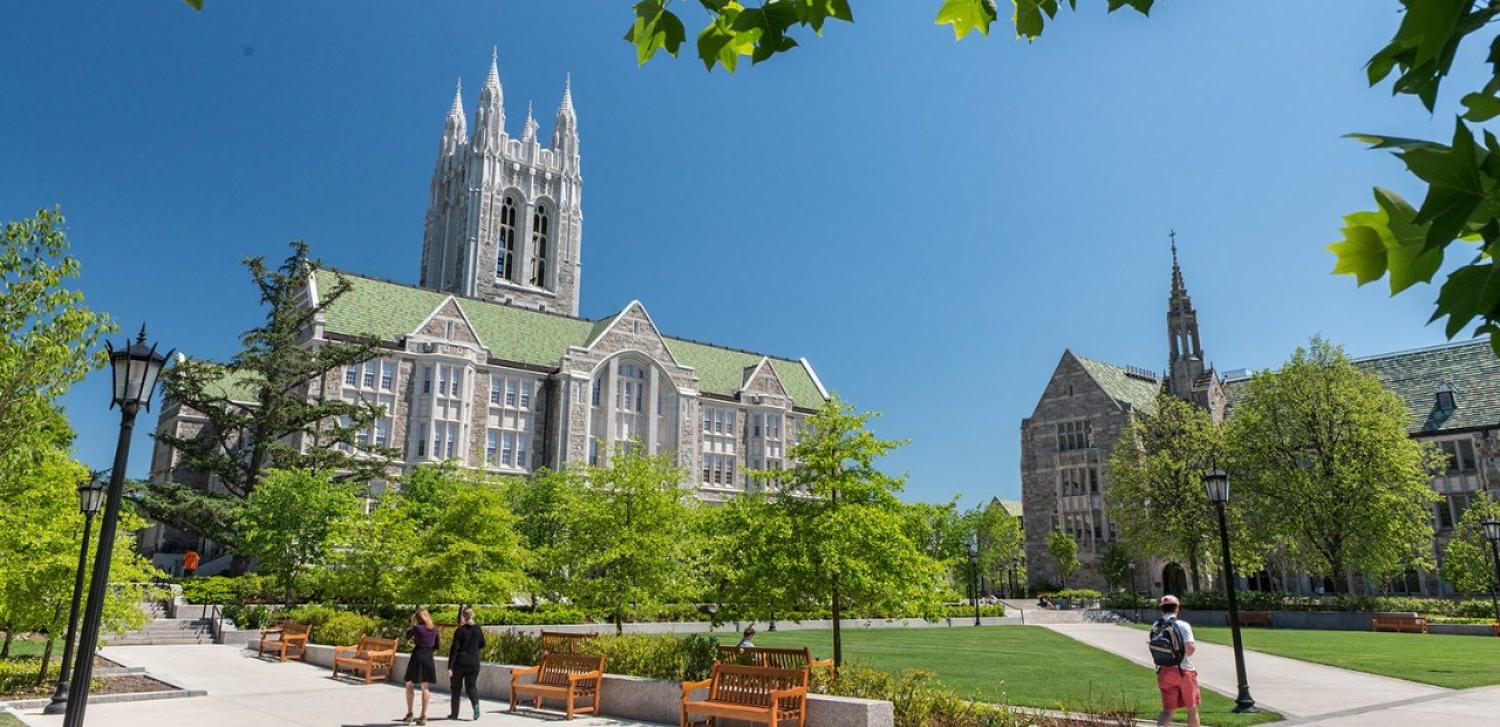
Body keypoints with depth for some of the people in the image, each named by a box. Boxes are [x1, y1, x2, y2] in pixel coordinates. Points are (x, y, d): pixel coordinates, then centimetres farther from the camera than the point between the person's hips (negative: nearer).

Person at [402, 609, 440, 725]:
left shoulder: (417, 628, -8)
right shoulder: (434, 630, 5)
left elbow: (407, 636, 10)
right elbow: (436, 646, 12)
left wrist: (412, 623, 12)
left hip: (417, 656, -4)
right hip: (429, 658, 4)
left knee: (410, 685, 11)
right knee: (426, 687, 5)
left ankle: (409, 713, 7)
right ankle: (423, 715, 5)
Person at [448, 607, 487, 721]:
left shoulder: (460, 631, -10)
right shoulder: (478, 630, 2)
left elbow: (454, 649, -12)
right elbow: (482, 645, 15)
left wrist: (450, 667, -12)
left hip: (460, 663, -3)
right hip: (473, 663, 3)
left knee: (456, 688, 11)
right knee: (471, 686, 10)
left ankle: (454, 713, 17)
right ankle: (476, 705, -16)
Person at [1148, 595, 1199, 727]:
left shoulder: (1155, 628, 3)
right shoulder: (1183, 626, -12)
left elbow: (1154, 653, 7)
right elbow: (1190, 649, -20)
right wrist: (1194, 646, 2)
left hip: (1164, 672, 3)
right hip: (1184, 671, -3)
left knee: (1168, 710, 6)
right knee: (1192, 708, 15)